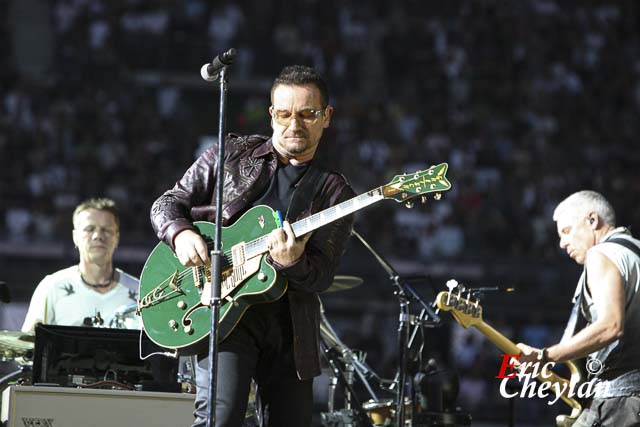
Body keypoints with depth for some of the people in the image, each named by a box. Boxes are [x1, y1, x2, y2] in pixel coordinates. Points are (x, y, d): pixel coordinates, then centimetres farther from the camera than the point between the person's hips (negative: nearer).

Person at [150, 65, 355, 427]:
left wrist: (292, 264, -26)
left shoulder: (333, 193, 6)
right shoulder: (231, 155, 8)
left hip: (291, 325, 3)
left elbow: (322, 277, -3)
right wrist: (181, 234, -12)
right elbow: (168, 204, 11)